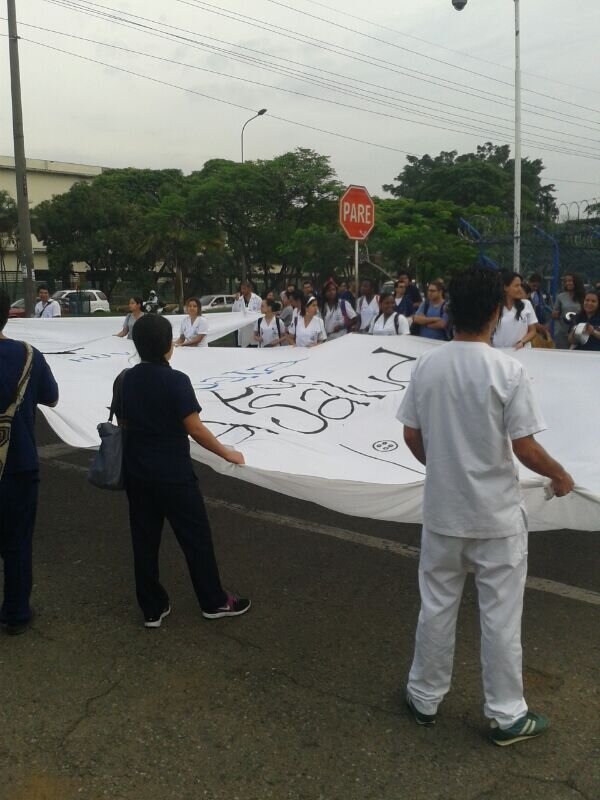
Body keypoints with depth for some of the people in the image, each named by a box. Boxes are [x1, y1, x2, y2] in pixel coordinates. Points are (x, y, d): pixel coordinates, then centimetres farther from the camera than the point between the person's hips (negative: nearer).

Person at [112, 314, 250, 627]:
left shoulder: (124, 380, 0)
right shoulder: (176, 381, -17)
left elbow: (122, 424, 8)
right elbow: (195, 429, -16)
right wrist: (226, 453, -4)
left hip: (137, 471, 6)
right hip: (173, 473, -6)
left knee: (144, 539, 14)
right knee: (196, 536, 9)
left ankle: (152, 608, 23)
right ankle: (214, 601, 22)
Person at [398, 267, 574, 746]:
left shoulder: (427, 365, -4)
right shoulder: (508, 370, -17)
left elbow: (412, 436, 3)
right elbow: (524, 447, -14)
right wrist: (560, 476, 5)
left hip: (442, 509, 4)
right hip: (496, 513, -3)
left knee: (437, 607, 17)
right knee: (501, 616, 11)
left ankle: (425, 697, 32)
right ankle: (507, 715, 26)